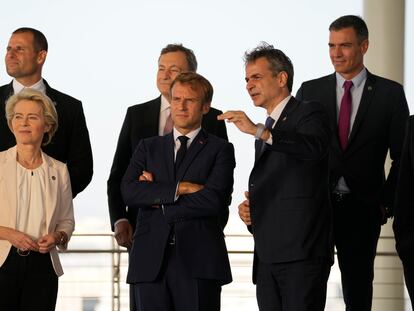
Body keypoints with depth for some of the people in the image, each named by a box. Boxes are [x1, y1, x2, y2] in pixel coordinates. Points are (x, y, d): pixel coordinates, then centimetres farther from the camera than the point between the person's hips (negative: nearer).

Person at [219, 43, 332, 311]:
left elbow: (314, 147, -24)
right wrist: (249, 211, 8)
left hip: (302, 253, -8)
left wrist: (259, 131, -31)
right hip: (267, 258, 8)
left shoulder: (309, 113, -1)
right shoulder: (265, 133, 24)